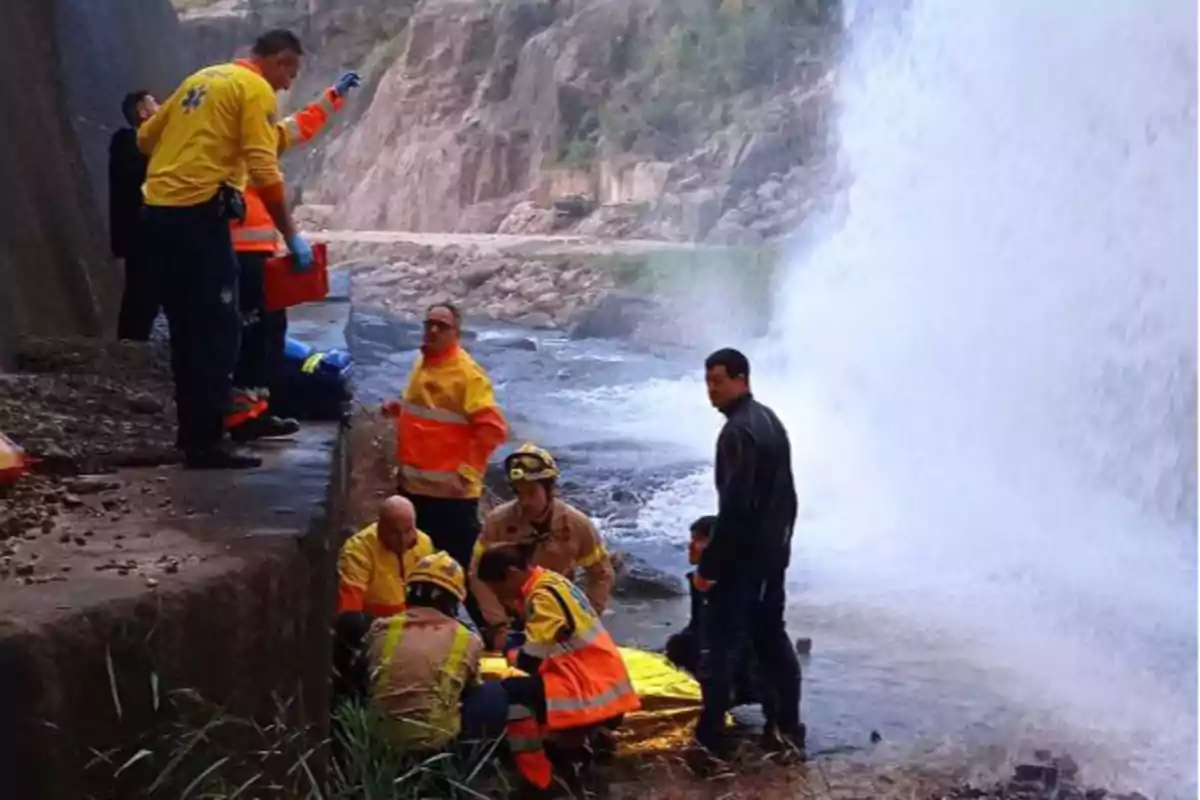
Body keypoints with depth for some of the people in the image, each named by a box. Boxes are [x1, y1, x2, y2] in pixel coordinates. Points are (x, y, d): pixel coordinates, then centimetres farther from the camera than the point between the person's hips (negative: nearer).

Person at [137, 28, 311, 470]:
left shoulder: (202, 77, 21)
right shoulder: (256, 89, -4)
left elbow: (146, 137, 25)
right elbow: (265, 172, -14)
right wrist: (291, 236, -10)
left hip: (156, 212, 9)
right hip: (197, 216, -8)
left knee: (187, 329, 15)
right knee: (217, 331, -4)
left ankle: (191, 433, 21)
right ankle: (206, 443, -4)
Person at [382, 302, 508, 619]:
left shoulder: (467, 373, -15)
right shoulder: (422, 362, 11)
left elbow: (493, 427, -21)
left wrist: (468, 468, -21)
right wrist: (399, 408, 9)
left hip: (451, 490, -9)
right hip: (414, 485, 9)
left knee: (463, 566, -4)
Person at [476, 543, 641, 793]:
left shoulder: (544, 596, -17)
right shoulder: (550, 583, 11)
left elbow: (530, 660, -20)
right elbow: (539, 642, 19)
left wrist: (506, 655, -3)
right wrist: (510, 649, 8)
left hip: (594, 690, -10)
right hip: (602, 681, 10)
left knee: (511, 693, -23)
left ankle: (537, 780, -13)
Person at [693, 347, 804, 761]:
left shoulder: (738, 431, -20)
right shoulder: (770, 420, 11)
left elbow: (735, 506, -25)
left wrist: (708, 564, -21)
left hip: (744, 555, -10)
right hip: (774, 550, 10)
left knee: (720, 642, -4)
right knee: (771, 634, 17)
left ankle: (711, 738, -2)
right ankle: (787, 727, 22)